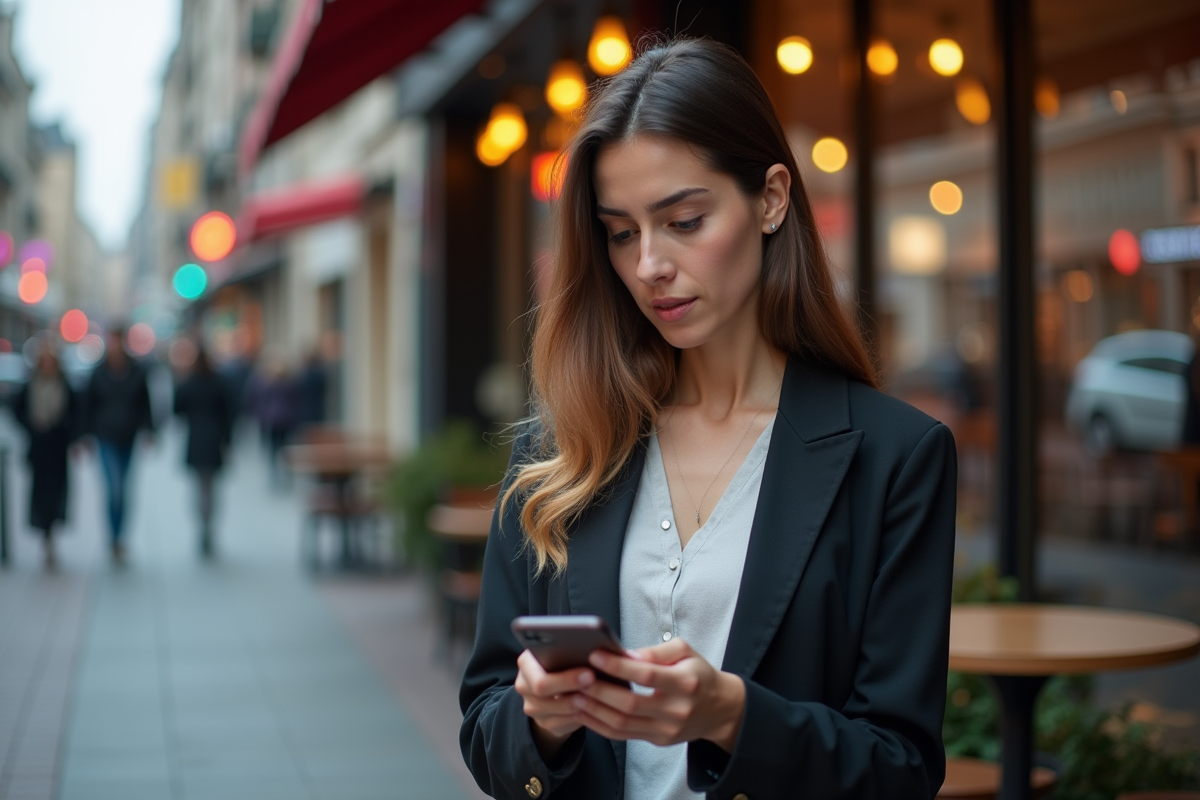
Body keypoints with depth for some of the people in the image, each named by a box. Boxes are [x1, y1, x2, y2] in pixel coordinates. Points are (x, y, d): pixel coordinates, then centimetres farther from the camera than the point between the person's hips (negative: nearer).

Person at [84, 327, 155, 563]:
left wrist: (149, 432, 1)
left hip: (129, 439, 2)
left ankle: (118, 537, 26)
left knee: (124, 491, 12)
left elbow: (145, 404, 5)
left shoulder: (137, 373, -2)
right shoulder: (99, 374, -5)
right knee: (114, 488, -12)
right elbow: (88, 405, 1)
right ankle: (116, 541, -6)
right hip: (107, 439, -2)